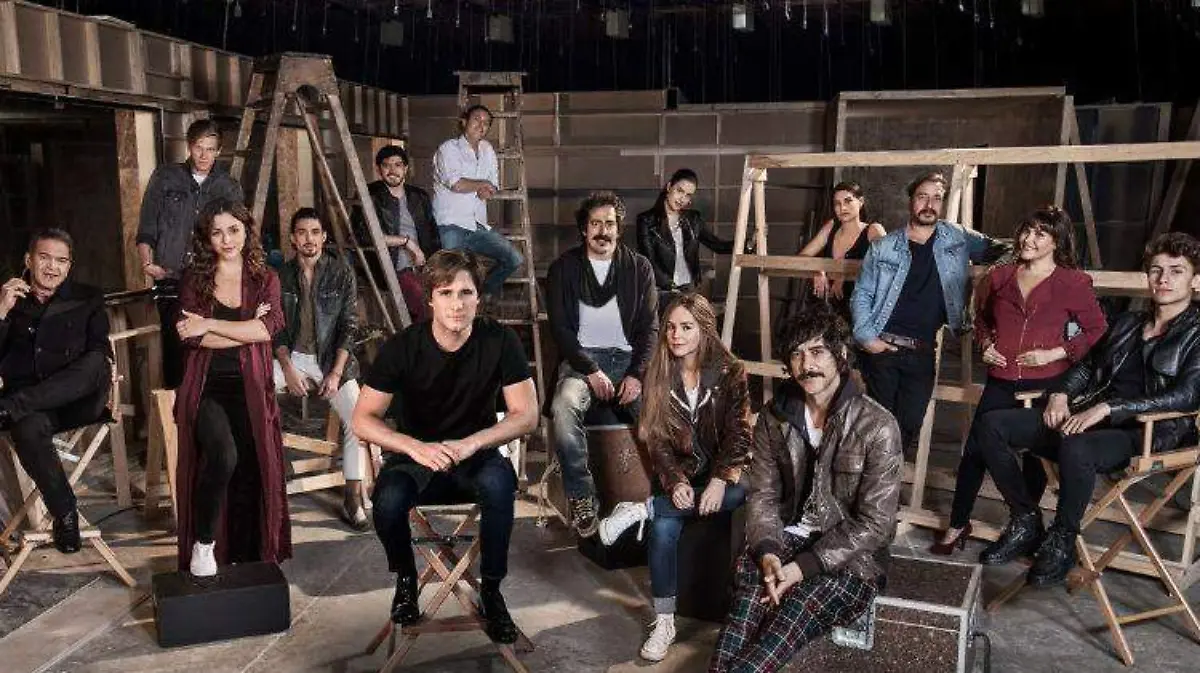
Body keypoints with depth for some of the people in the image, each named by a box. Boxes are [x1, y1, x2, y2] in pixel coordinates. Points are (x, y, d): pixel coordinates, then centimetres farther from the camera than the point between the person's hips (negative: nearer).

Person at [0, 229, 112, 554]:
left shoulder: (87, 299, 17)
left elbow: (100, 350, 5)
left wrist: (103, 363, -19)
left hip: (76, 401, 0)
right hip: (27, 405, 0)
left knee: (96, 364, -34)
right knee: (29, 427, -36)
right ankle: (65, 512, -23)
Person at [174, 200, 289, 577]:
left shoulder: (265, 280, 10)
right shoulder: (194, 280, 9)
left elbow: (268, 328, -9)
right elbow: (192, 338, -6)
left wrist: (209, 325, -10)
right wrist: (248, 330, -8)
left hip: (250, 389, 1)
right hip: (207, 388, -1)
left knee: (251, 470, -9)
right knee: (222, 456, -26)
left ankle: (246, 558, 8)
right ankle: (204, 545, -6)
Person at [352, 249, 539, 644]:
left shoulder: (499, 341, -11)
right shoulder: (403, 347, -11)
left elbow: (526, 415, -12)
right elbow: (363, 419, -12)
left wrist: (470, 443, -28)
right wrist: (417, 447, -30)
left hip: (476, 453, 0)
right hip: (415, 454, 0)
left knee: (499, 482, -35)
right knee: (388, 500, -32)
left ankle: (491, 590, -12)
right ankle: (406, 578, 2)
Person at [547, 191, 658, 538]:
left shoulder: (639, 267, 7)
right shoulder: (564, 268, 3)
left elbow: (649, 327, 4)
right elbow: (560, 328, -3)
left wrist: (637, 375, -11)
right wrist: (591, 371, -15)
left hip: (627, 357, 1)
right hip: (581, 357, -1)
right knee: (564, 405, -34)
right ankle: (581, 497, -20)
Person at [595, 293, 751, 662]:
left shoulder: (729, 373, -7)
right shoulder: (658, 375, -2)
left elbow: (738, 434, -9)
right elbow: (657, 439, -4)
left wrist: (720, 480, -25)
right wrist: (675, 482, -20)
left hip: (721, 471, 0)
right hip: (678, 473, 1)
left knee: (743, 493, -35)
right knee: (663, 528, -29)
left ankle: (643, 509, -26)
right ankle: (664, 622, -18)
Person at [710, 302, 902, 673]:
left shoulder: (877, 427, -12)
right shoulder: (775, 416, 2)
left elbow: (873, 523, -13)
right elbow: (763, 495, 2)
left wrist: (804, 566, -21)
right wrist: (766, 552, -19)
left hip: (852, 555, -3)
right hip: (788, 537, 3)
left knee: (797, 610, -34)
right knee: (751, 574, -32)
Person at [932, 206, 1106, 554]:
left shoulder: (1072, 282, -4)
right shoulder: (1001, 276, 8)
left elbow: (1097, 330, 0)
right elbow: (981, 315, 25)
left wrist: (1056, 353, -9)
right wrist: (985, 344, 9)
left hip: (1045, 385, -3)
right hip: (1001, 384, 3)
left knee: (1035, 458, 9)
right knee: (974, 452, 1)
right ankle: (958, 526, 15)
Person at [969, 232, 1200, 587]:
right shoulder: (1126, 323, 22)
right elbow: (1087, 365, 27)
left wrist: (1107, 408, -22)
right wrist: (1060, 394, 3)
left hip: (1145, 433, -7)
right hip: (1086, 418, 7)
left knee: (1075, 449, -41)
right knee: (989, 425, -9)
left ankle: (1061, 543, -16)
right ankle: (1026, 521, 1)